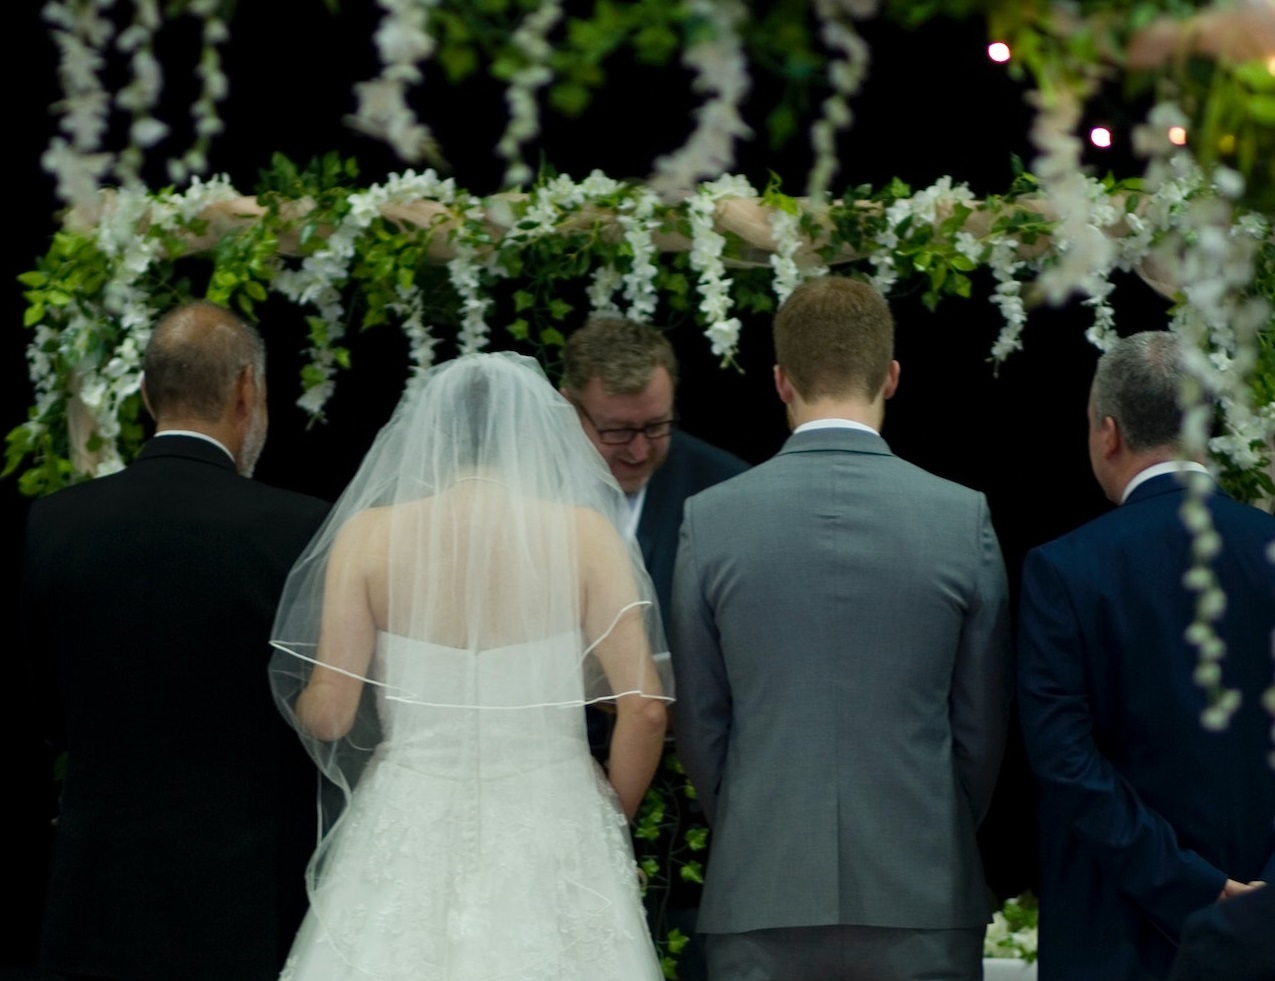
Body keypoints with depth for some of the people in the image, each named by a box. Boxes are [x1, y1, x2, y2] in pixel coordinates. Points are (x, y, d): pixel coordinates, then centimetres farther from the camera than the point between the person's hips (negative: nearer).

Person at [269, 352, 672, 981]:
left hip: (409, 839, 1)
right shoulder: (581, 531, -3)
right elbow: (643, 706, -7)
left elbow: (328, 713, -4)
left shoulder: (371, 533, -2)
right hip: (550, 841, 0)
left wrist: (296, 700, 19)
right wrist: (608, 823, 8)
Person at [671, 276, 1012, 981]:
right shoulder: (963, 518, -3)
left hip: (761, 900, 0)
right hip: (921, 897, 0)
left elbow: (699, 724, 4)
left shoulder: (710, 520, -2)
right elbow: (982, 724, 4)